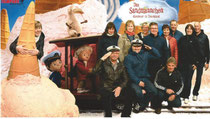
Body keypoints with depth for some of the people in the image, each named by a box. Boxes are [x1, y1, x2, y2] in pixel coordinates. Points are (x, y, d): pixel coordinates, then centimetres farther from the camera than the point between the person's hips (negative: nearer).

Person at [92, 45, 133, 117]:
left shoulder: (121, 65, 16)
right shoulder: (104, 63, 4)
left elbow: (125, 79, 11)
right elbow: (94, 71, -13)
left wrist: (120, 87, -8)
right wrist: (102, 59, -17)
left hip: (118, 89, 3)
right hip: (106, 89, -3)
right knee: (106, 96, -36)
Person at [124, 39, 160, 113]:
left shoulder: (145, 54, 14)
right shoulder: (128, 57, 0)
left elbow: (158, 55, 21)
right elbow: (129, 72, -8)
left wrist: (151, 49, 5)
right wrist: (138, 81, -15)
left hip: (145, 78, 4)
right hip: (134, 80, -4)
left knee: (154, 91, -21)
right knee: (139, 92, -32)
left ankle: (143, 105, 3)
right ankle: (139, 104, 3)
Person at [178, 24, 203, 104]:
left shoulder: (195, 40, 3)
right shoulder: (182, 39, 8)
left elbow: (198, 52, 2)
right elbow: (178, 51, 8)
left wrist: (196, 63, -3)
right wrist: (178, 62, 2)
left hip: (191, 63, -1)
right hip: (182, 63, 1)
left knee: (188, 80, 3)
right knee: (182, 79, -2)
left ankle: (186, 97, 11)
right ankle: (181, 95, 8)